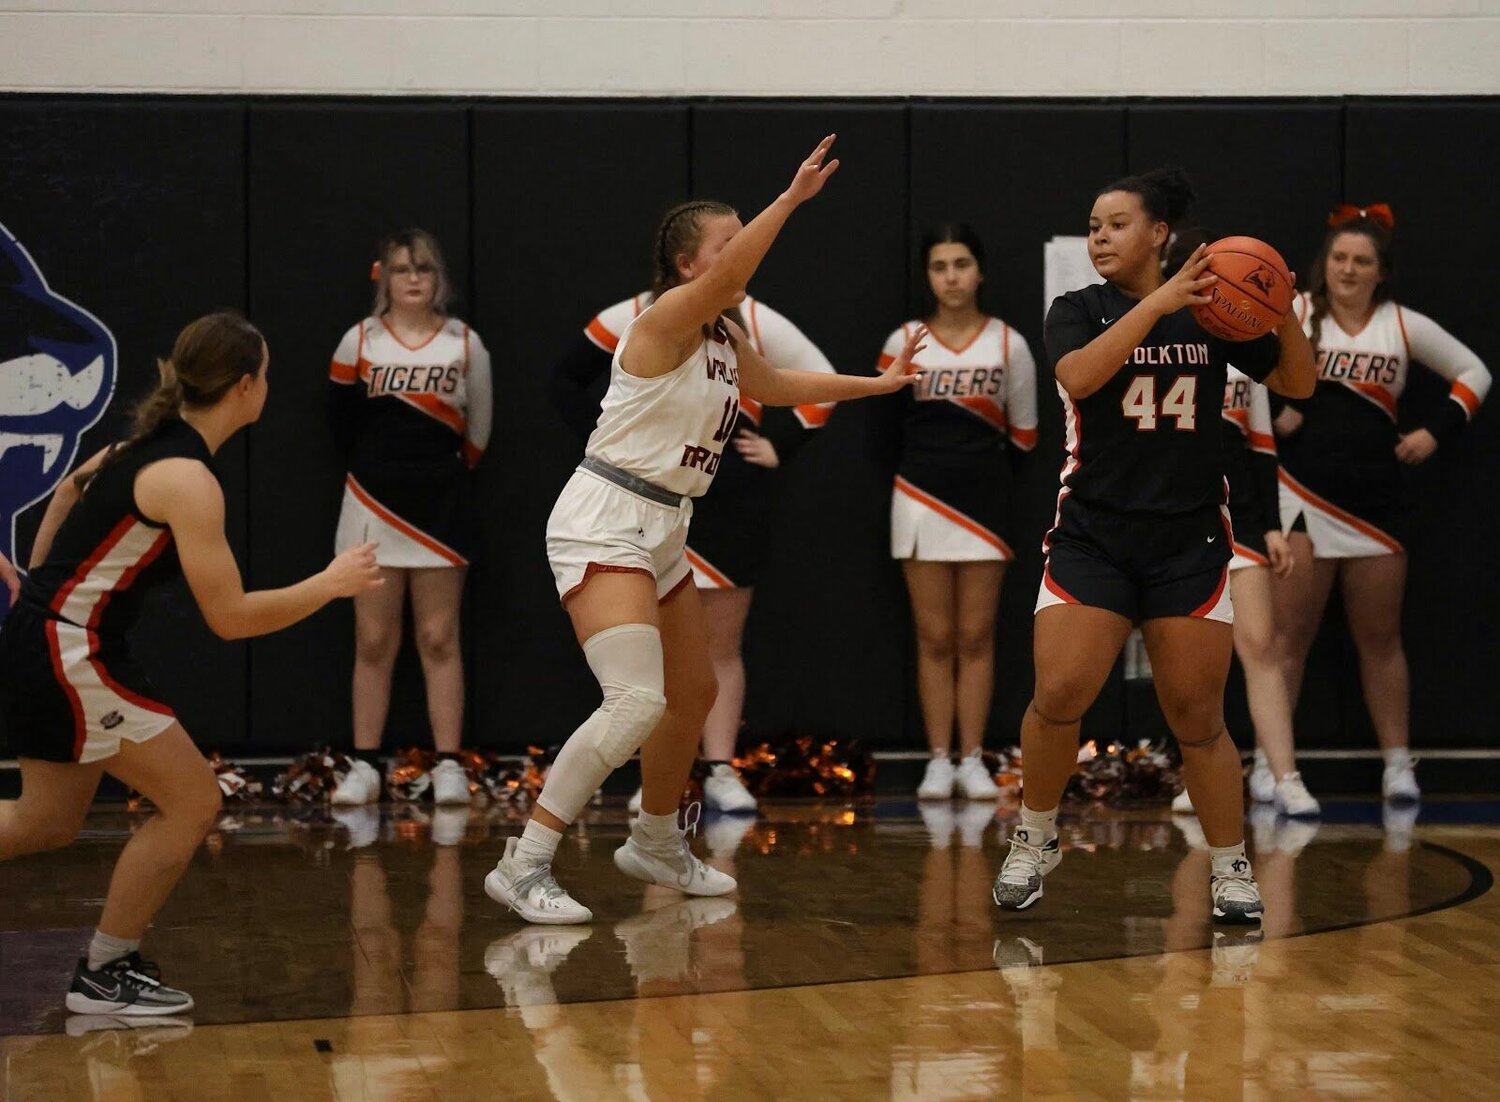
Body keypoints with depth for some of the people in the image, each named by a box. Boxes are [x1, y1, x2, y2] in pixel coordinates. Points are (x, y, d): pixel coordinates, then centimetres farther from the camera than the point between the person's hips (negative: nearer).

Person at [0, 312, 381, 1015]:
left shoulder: (149, 443, 8)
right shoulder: (188, 480, -21)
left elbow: (75, 485, 27)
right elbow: (229, 617, -22)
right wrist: (331, 584, -11)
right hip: (69, 654, -10)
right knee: (193, 801, -4)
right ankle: (103, 975, 4)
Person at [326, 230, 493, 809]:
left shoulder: (465, 344, 2)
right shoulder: (360, 341, 1)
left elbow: (478, 429, 11)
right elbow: (342, 419, 12)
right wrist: (373, 466, 13)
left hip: (440, 506, 0)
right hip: (373, 502, 0)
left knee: (439, 639, 1)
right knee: (373, 641, 2)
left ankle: (449, 767, 2)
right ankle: (364, 767, 5)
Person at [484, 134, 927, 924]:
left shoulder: (726, 340, 12)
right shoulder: (665, 322, -14)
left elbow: (775, 386, 33)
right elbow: (726, 273, -35)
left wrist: (875, 383, 37)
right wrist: (791, 198, -41)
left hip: (663, 533, 10)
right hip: (604, 524, -10)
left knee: (693, 694, 20)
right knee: (636, 702, -23)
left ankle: (655, 844, 41)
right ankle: (523, 866, -20)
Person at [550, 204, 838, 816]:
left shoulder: (755, 322, -3)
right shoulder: (633, 320, -5)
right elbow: (565, 382, 7)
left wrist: (779, 444, -2)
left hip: (734, 506, 1)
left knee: (722, 646, 5)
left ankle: (721, 771, 10)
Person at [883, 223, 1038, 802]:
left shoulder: (1008, 344, 2)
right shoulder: (904, 342, 2)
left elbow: (1024, 432, 8)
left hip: (984, 501, 0)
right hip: (921, 499, 0)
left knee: (976, 638, 2)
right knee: (935, 639, 2)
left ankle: (972, 760, 6)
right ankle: (938, 761, 5)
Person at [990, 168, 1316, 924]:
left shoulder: (1212, 311, 5)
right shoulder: (1078, 311, 1)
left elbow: (1297, 384, 6)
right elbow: (1078, 377, -20)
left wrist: (1284, 316, -13)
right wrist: (1159, 304, -26)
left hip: (1190, 542, 1)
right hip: (1092, 536, -1)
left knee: (1198, 720, 2)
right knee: (1058, 698, -13)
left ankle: (1232, 871, 15)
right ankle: (1034, 842, 10)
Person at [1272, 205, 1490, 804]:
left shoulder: (1404, 326, 5)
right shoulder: (1293, 314, 0)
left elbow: (1474, 373, 13)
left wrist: (1437, 431, 1)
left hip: (1374, 504, 2)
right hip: (1302, 500, -2)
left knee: (1380, 642, 9)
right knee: (1288, 637, -3)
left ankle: (1398, 764, 16)